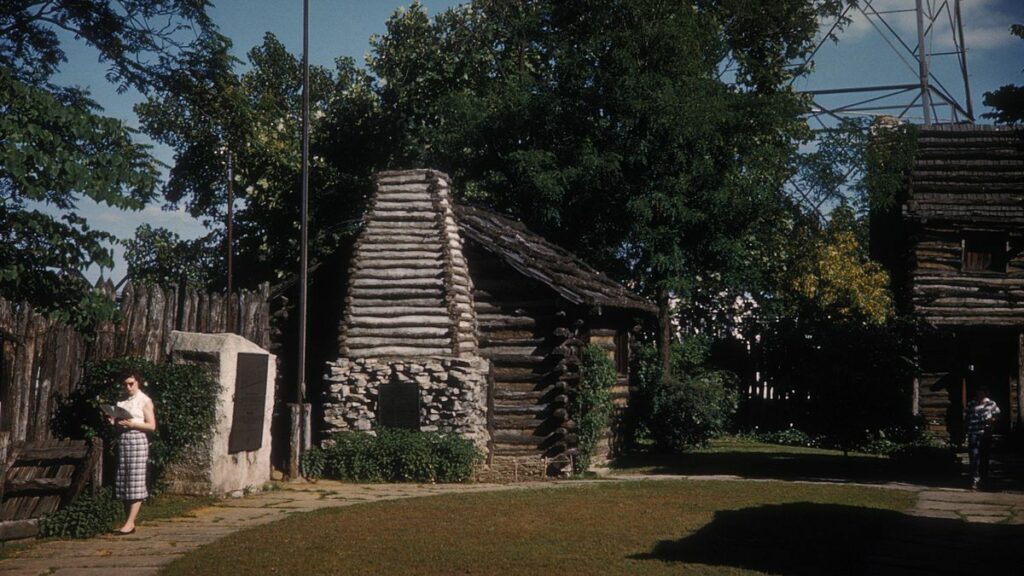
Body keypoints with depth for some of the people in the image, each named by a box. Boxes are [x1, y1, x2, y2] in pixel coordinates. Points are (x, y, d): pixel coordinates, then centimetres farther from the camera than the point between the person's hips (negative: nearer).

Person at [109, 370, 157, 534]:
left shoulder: (144, 401, 2)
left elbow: (152, 426, -4)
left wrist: (133, 424, -16)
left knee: (135, 482, -9)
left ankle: (130, 523, -14)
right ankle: (128, 522, 7)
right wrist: (114, 422, 1)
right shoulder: (122, 401, 18)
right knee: (123, 483, 4)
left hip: (137, 440, -6)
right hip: (122, 440, 6)